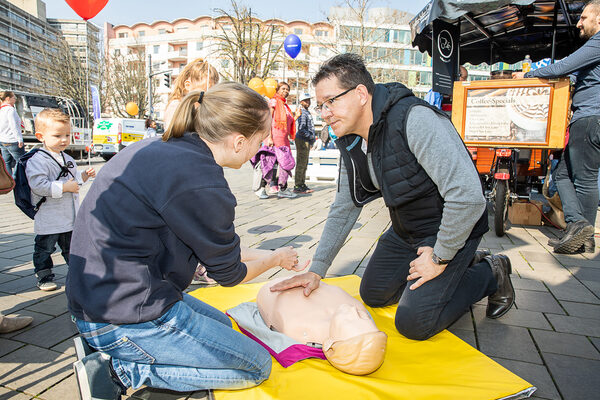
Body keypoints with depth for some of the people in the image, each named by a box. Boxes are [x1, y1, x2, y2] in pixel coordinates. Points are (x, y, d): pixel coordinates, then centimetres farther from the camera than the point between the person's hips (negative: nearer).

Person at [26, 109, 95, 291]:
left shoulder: (68, 159, 11)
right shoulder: (37, 160, -15)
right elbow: (38, 185, -25)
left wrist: (84, 175, 5)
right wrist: (65, 187, -24)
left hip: (70, 217, 6)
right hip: (48, 220, -6)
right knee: (44, 249, 8)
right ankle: (44, 277, 23)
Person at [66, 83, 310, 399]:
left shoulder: (161, 149, 4)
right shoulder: (200, 182, -25)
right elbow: (228, 273, -9)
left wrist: (268, 254, 19)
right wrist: (276, 259, 10)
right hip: (127, 318, -9)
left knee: (222, 324, 26)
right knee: (257, 365, 1)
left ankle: (114, 353, 13)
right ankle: (121, 370, -2)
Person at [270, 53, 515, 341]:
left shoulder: (416, 120, -30)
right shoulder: (351, 142, -3)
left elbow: (468, 196, -33)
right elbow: (344, 208, 3)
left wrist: (440, 258, -21)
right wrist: (316, 271, -2)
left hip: (452, 228, -8)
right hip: (405, 231, 8)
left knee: (413, 322, -13)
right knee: (373, 295, 15)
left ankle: (490, 275, 12)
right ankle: (466, 265, 24)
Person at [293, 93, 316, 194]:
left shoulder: (307, 112, 20)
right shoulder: (302, 113, -12)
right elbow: (301, 129, -22)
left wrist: (311, 139, 16)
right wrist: (311, 136, -11)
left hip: (307, 141, 10)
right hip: (302, 140, -10)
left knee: (304, 164, 12)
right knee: (301, 164, -9)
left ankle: (302, 185, 18)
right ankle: (297, 187, -7)